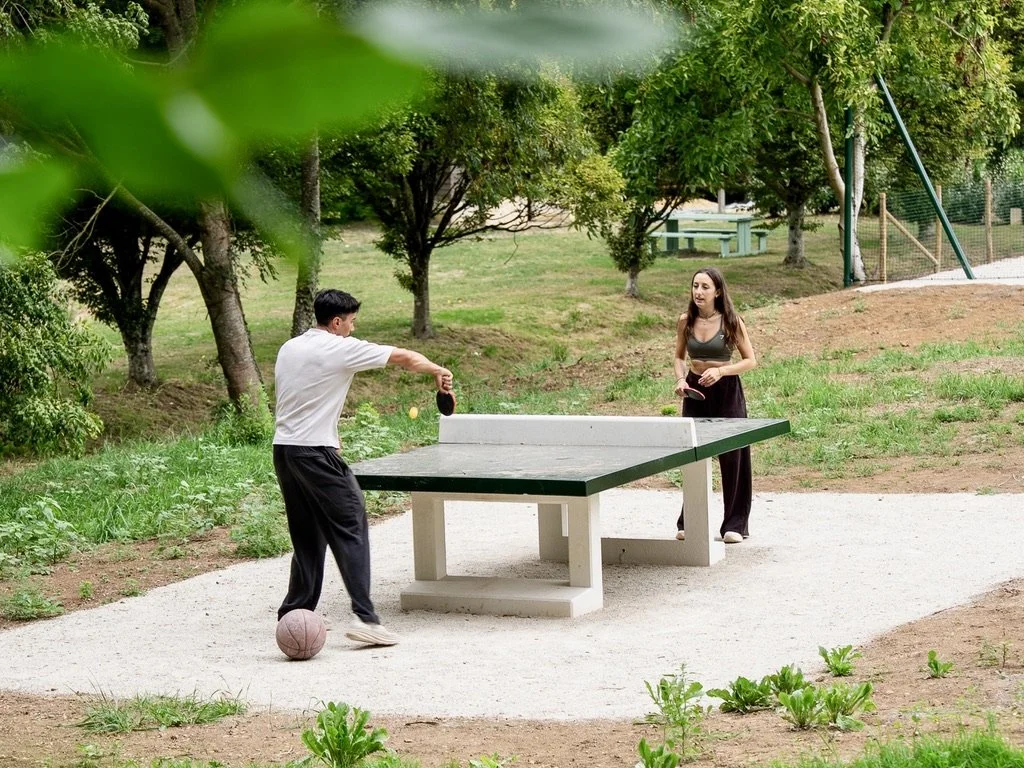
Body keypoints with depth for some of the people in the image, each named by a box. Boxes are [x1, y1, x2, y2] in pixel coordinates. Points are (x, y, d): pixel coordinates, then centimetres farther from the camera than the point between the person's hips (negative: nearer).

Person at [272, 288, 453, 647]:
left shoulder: (288, 348, 13)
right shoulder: (341, 349, -7)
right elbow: (404, 357, -3)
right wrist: (438, 371, 12)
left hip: (283, 451, 7)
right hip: (316, 453, -7)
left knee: (307, 537, 16)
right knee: (350, 529, -6)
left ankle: (294, 614, 18)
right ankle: (365, 617, -13)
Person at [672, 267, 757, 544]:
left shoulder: (731, 322, -10)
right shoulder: (685, 321, -1)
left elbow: (750, 360, -6)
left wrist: (720, 371, -20)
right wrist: (680, 379, -7)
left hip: (726, 391, -3)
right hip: (695, 390, 3)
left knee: (732, 458, 1)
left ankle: (735, 524, 11)